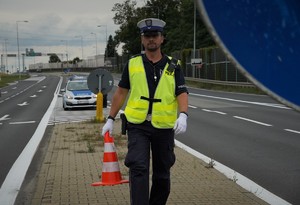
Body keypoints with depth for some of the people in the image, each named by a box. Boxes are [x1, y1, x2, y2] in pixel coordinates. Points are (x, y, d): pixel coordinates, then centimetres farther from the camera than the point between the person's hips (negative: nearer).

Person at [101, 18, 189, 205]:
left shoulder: (173, 66, 2)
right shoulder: (133, 64, 4)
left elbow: (182, 93, -6)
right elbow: (121, 92, 10)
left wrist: (183, 115, -26)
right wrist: (111, 119, 9)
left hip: (164, 127, 1)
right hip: (138, 126, -1)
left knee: (162, 173, 12)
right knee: (139, 168, -15)